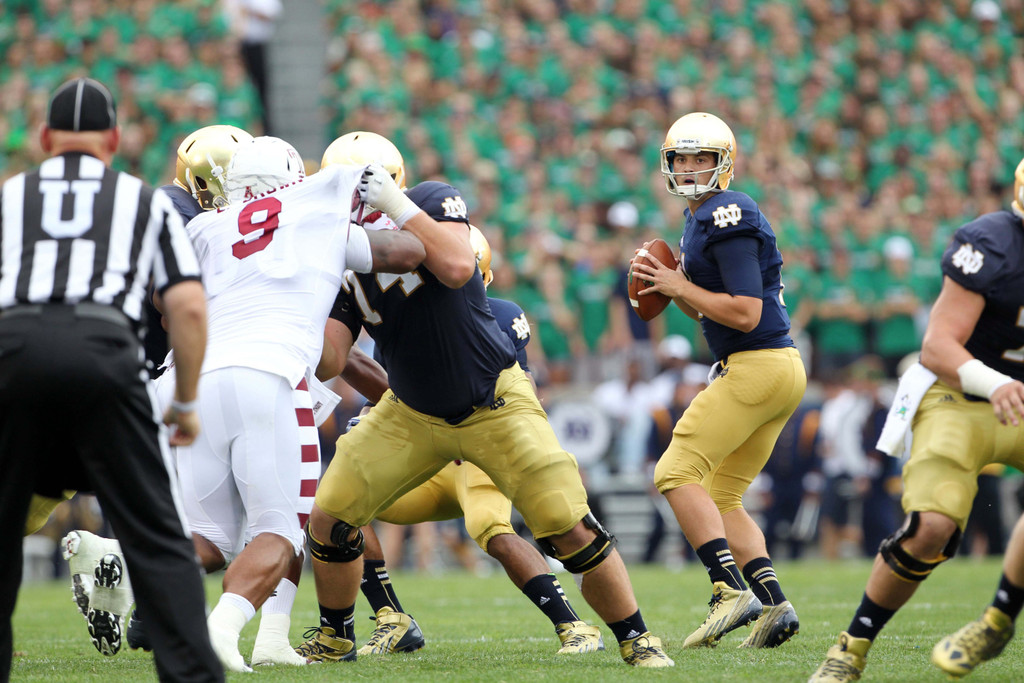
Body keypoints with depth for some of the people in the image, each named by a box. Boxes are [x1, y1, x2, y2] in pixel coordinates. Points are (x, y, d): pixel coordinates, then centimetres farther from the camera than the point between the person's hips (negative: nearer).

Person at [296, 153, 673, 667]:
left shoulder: (433, 203, -16)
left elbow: (457, 269, -38)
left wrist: (396, 205, -34)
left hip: (495, 406, -4)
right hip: (412, 414, 4)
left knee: (571, 529, -13)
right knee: (329, 517, -3)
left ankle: (636, 639, 3)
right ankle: (334, 638, 21)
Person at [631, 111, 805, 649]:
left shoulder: (727, 218, -13)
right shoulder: (701, 219, 19)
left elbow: (745, 315, -20)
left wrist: (681, 286, -12)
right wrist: (671, 287, 10)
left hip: (756, 366, -10)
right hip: (781, 370, 10)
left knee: (677, 473, -10)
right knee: (721, 497, 12)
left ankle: (731, 590, -19)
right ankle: (773, 604, 2)